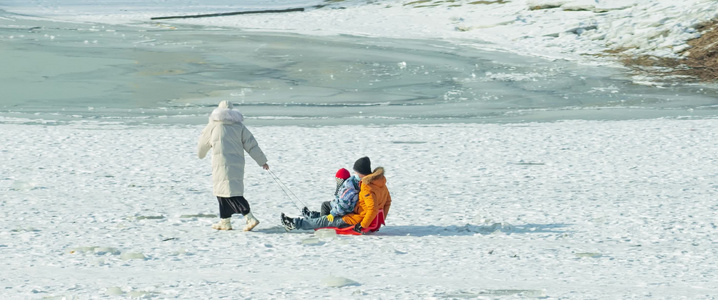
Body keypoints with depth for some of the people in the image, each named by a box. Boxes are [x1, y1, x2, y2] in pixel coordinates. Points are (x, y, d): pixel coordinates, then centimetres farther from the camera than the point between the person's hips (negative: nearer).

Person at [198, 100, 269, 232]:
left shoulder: (213, 125, 1)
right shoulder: (239, 126, 10)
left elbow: (203, 143, 15)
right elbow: (251, 144, 7)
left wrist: (201, 154, 37)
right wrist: (262, 161, 11)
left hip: (222, 163, -6)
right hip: (237, 164, 6)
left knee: (231, 193, -9)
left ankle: (250, 218, -20)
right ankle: (225, 221, 17)